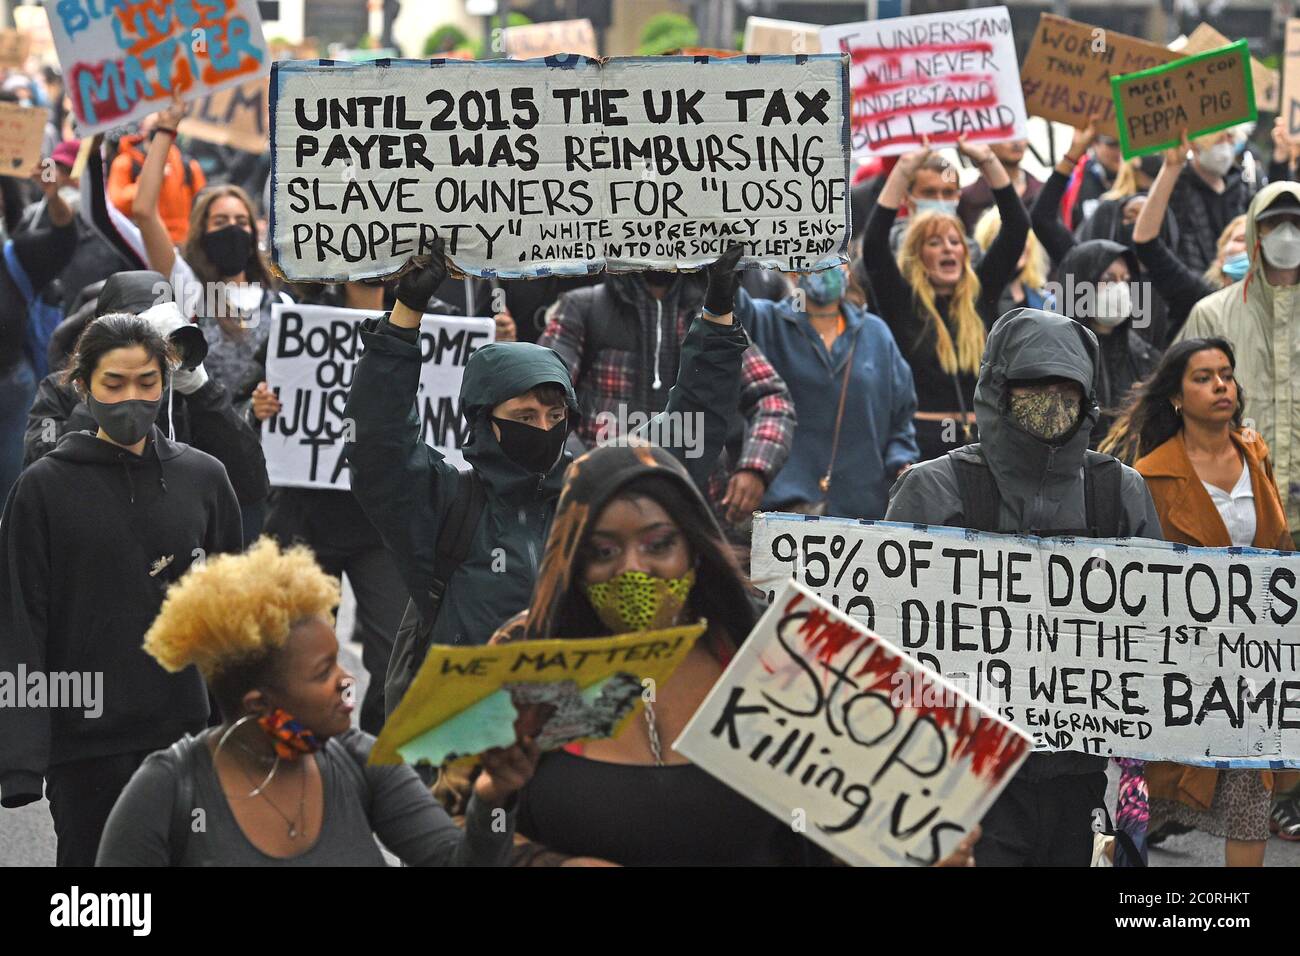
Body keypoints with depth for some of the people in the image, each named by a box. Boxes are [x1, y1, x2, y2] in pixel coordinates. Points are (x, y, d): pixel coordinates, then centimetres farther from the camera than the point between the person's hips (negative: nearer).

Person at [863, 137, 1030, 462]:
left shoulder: (980, 295, 11)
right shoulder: (902, 302, 2)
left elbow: (1017, 228, 7)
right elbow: (874, 243, -12)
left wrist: (987, 160, -1)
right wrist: (905, 168, -14)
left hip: (980, 445, 4)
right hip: (921, 444, -4)